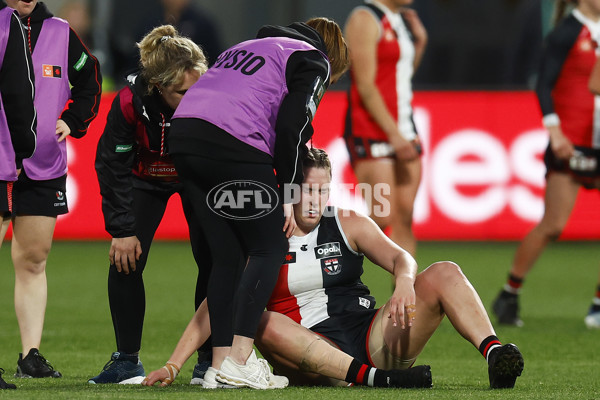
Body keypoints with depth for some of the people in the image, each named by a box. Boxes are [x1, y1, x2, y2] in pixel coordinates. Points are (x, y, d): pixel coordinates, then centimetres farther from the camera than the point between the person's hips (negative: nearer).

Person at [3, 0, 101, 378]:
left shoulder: (60, 33, 7)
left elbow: (90, 78, 21)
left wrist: (73, 121, 8)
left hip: (45, 166, 4)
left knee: (33, 261, 7)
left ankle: (31, 354, 10)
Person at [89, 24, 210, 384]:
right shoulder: (130, 102, -34)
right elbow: (113, 166, -21)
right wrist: (122, 230, -22)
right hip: (147, 178, 0)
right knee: (125, 260, -10)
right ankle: (128, 361, 1)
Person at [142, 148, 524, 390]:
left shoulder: (349, 224, 12)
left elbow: (400, 258, 0)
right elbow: (214, 307, -1)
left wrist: (404, 284, -26)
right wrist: (173, 364, -12)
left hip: (373, 338, 3)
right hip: (313, 357, -3)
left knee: (444, 274, -11)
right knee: (260, 322, -36)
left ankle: (493, 353, -34)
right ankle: (371, 378, -50)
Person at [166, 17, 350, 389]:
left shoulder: (251, 46, 34)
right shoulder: (314, 61, 10)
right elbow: (291, 127, -5)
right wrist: (288, 193, -1)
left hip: (183, 135, 8)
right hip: (234, 146, -7)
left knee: (228, 256, 13)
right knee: (270, 249, 2)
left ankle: (221, 363, 9)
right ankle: (240, 360, -10)